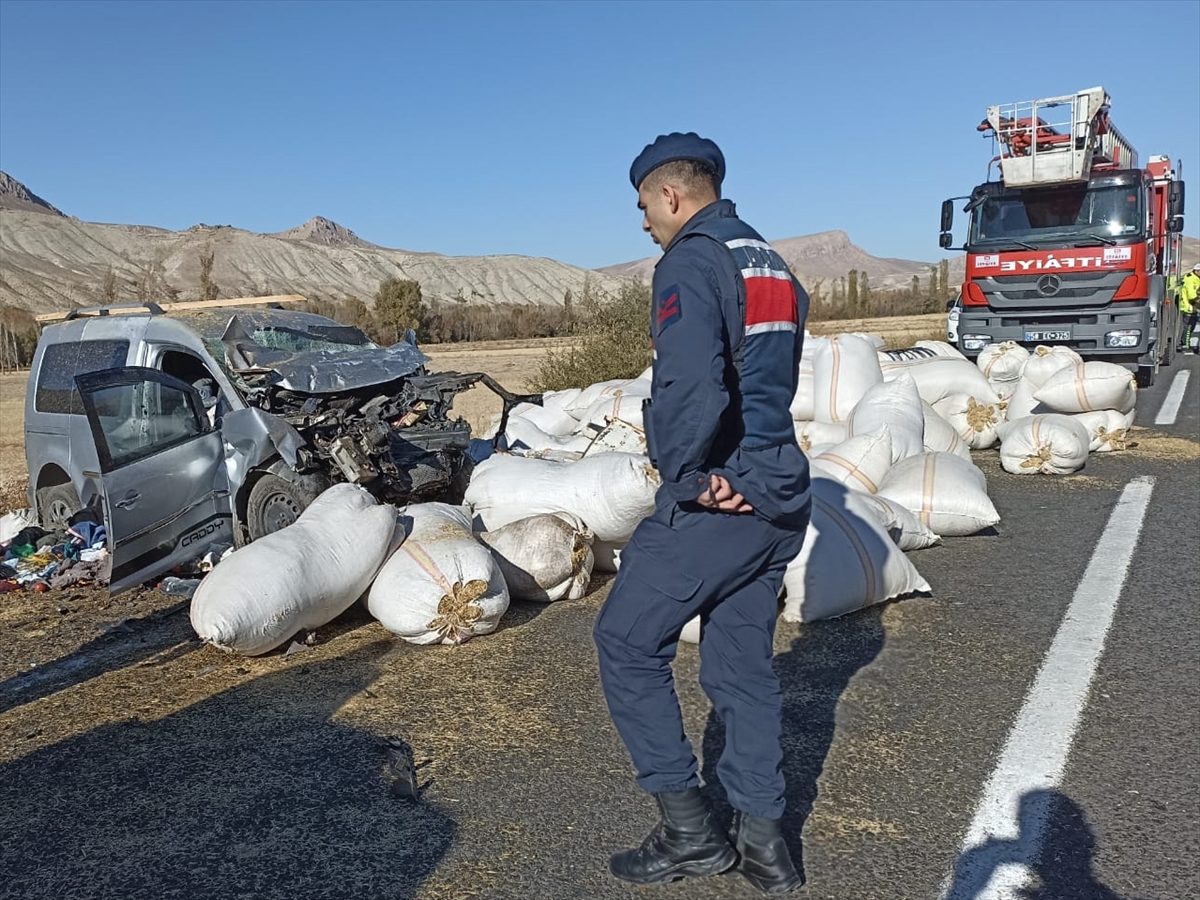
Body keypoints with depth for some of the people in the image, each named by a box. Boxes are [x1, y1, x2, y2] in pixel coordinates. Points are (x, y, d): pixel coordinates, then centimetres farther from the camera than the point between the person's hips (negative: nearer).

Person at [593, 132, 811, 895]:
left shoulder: (692, 262, -13)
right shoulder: (775, 266, 15)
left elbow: (689, 386, -29)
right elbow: (777, 379, 13)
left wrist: (690, 476, -15)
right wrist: (754, 467, 5)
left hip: (716, 501, -8)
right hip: (780, 497, 9)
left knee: (628, 645, 7)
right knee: (744, 665, 16)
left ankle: (689, 826, 14)